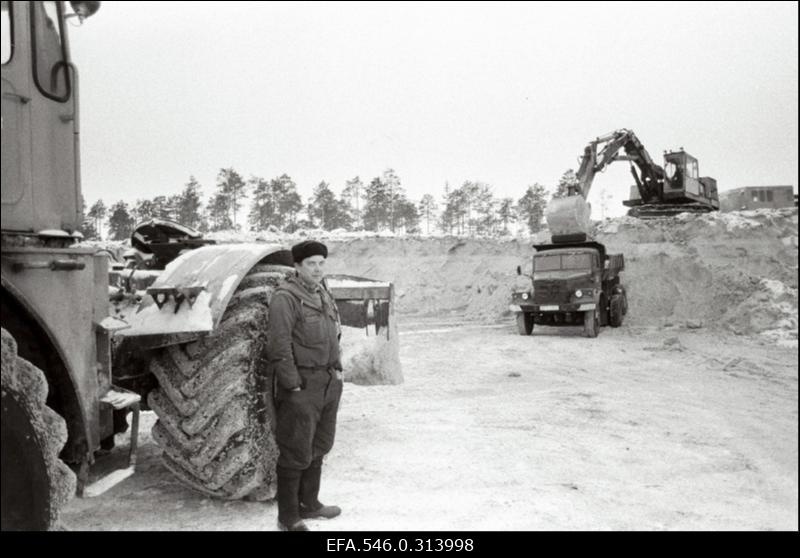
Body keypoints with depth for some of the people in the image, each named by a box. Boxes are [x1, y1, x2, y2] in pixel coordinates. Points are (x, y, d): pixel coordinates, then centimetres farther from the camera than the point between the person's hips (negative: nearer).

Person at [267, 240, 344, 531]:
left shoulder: (323, 294, 12)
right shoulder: (285, 298, -16)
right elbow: (279, 347, -20)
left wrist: (337, 369, 12)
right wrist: (293, 386, -19)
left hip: (328, 383, 9)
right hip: (301, 384, -9)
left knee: (318, 447, 18)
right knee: (296, 452, 0)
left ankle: (308, 504, 34)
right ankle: (288, 518, 13)